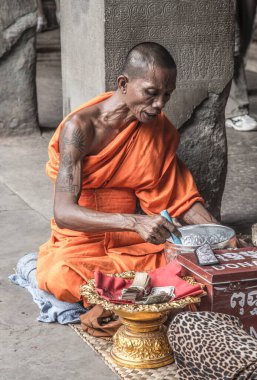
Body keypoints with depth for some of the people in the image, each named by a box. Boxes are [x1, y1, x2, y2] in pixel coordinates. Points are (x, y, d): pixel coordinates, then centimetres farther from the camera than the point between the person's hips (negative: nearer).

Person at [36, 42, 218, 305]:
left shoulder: (159, 128, 2)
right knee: (60, 277, -38)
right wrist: (135, 222, -43)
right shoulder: (81, 127, -18)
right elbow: (63, 213, -28)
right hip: (81, 241, -5)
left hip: (127, 240, 5)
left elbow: (180, 197, 7)